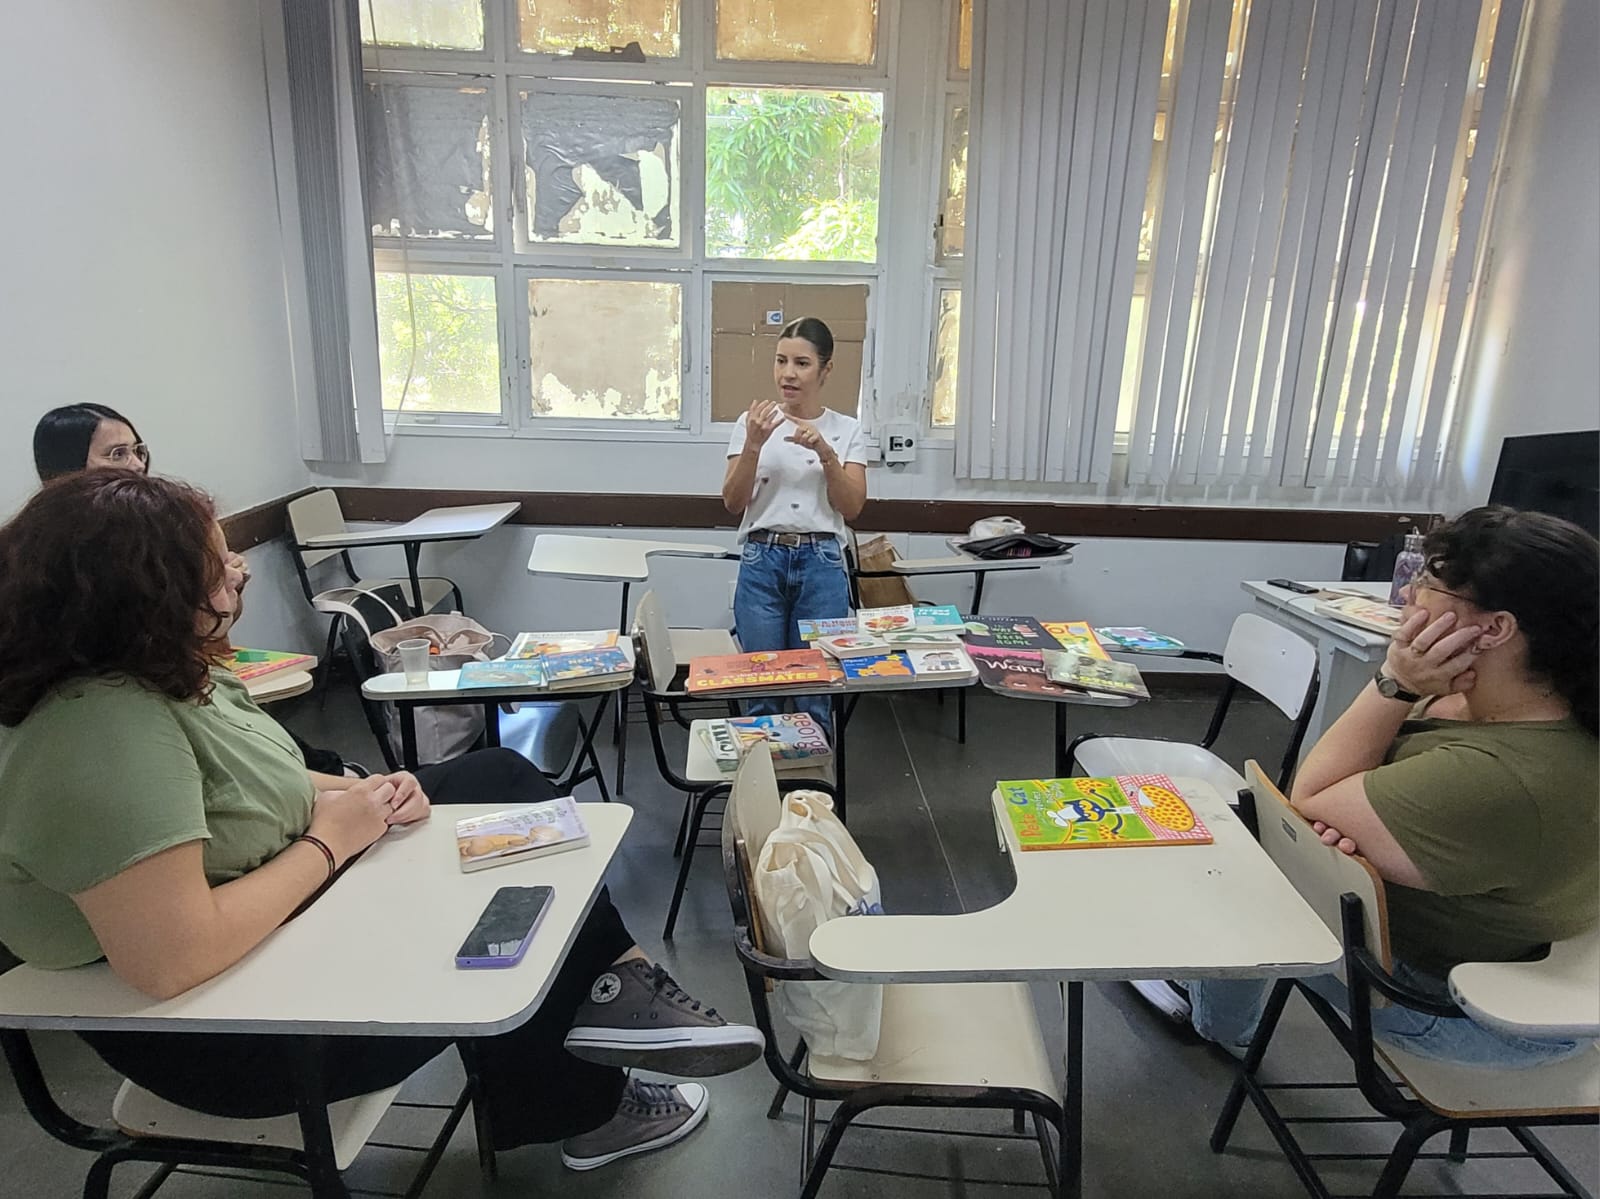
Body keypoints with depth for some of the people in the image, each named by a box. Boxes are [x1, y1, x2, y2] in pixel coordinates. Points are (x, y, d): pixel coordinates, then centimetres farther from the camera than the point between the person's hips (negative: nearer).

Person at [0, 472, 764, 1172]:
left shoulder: (155, 669, -2)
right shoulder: (99, 730, -31)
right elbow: (172, 961, -36)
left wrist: (358, 793, -9)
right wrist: (331, 841, -24)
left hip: (294, 891, 9)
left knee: (501, 777, 4)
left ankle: (615, 987, 3)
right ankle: (588, 1107, 23)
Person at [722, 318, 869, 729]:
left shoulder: (846, 429, 5)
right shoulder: (752, 422, 4)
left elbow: (851, 507, -4)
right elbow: (733, 503, -4)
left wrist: (825, 452, -16)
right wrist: (754, 444, -17)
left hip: (821, 562, 0)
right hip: (762, 560, 0)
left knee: (815, 691, 7)